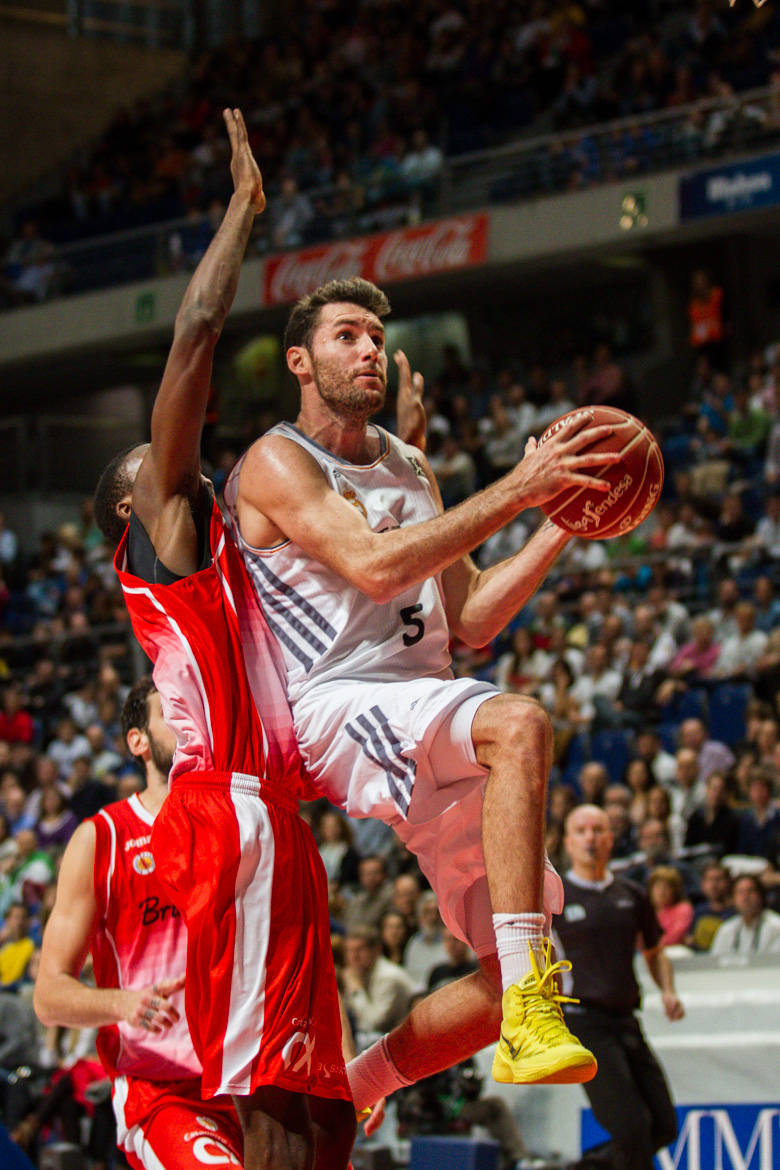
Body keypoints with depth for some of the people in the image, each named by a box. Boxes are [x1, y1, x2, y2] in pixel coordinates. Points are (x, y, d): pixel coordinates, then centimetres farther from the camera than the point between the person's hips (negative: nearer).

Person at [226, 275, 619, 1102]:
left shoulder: (408, 468, 21)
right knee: (520, 725, -37)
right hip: (334, 715, -8)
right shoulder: (277, 463, -3)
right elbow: (377, 565, -20)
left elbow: (469, 622, 19)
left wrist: (560, 527, 7)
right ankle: (530, 1023, -44)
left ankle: (347, 1095, 19)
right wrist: (516, 489, -20)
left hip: (424, 734, 8)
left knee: (514, 972, 2)